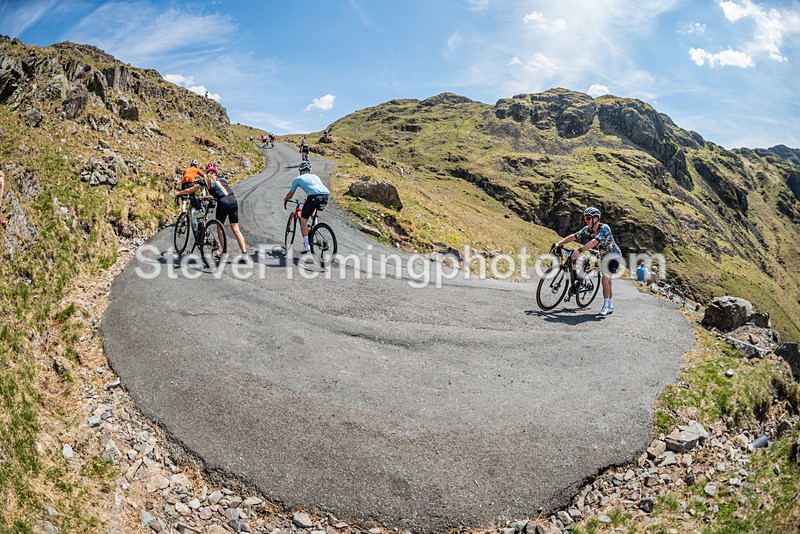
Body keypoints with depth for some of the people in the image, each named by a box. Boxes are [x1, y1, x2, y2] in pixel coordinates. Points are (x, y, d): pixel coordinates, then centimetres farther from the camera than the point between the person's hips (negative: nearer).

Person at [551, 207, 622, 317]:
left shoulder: (604, 228, -29)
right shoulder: (587, 229, -8)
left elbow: (594, 241, -44)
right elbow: (573, 236, -14)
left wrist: (579, 250, -56)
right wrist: (559, 243, -27)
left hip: (613, 255, -8)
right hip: (604, 256, 8)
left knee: (605, 280, -17)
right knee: (608, 282, 14)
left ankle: (606, 306, -5)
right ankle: (610, 307, 24)